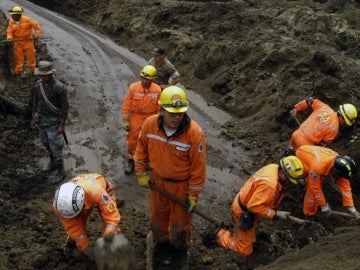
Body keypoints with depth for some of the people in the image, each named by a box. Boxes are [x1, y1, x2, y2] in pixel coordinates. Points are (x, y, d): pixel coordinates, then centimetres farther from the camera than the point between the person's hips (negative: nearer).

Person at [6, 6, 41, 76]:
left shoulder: (27, 19, -14)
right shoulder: (11, 22, -4)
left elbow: (36, 25, -6)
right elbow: (9, 31, -2)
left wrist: (37, 34, -9)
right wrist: (9, 37, -21)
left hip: (28, 41, -2)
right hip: (17, 42, 2)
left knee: (31, 56, 6)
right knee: (18, 57, 7)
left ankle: (33, 70, 21)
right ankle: (18, 71, 17)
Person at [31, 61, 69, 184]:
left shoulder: (59, 87, -23)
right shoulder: (38, 84, -4)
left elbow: (65, 106, -17)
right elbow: (36, 101, 9)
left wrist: (62, 124, -17)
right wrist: (34, 117, 11)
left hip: (53, 120, -6)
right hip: (41, 118, 7)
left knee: (55, 146, -1)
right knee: (46, 142, 20)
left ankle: (60, 172, 14)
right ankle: (53, 162, 43)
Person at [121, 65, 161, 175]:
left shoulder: (157, 90, -10)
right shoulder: (133, 87, -12)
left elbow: (159, 108, -2)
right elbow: (126, 105, -7)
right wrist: (125, 121, -7)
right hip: (135, 119, 0)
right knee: (132, 140, 6)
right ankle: (130, 160, 24)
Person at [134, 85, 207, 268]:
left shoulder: (195, 133, -30)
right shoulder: (149, 124, -20)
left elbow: (198, 167, -20)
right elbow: (141, 149, 0)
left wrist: (193, 194, -13)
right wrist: (141, 173, 1)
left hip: (182, 184, -3)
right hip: (157, 180, 3)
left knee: (181, 220, 18)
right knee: (157, 216, 25)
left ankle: (181, 249, 47)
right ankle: (161, 242, 54)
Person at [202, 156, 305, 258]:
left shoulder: (274, 168, -10)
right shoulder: (269, 184, -37)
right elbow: (254, 205, -35)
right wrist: (276, 213, -27)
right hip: (243, 212, -10)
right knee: (244, 250, 1)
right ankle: (217, 234, 8)